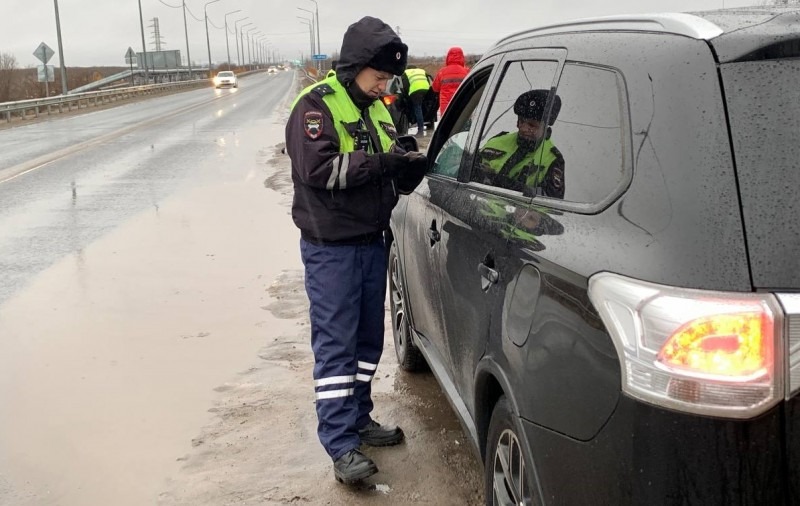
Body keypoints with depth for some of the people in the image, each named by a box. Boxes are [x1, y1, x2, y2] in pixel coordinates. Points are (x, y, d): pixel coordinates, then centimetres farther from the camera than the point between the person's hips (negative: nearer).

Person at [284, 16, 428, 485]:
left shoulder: (378, 110, 14)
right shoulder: (316, 105, -11)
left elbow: (390, 176, 16)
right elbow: (318, 169, -24)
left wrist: (411, 168, -6)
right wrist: (380, 163, -25)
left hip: (373, 243, 8)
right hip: (331, 248, -8)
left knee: (368, 339, 15)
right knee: (336, 345, -4)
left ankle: (359, 419, 29)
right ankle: (342, 444, 0)